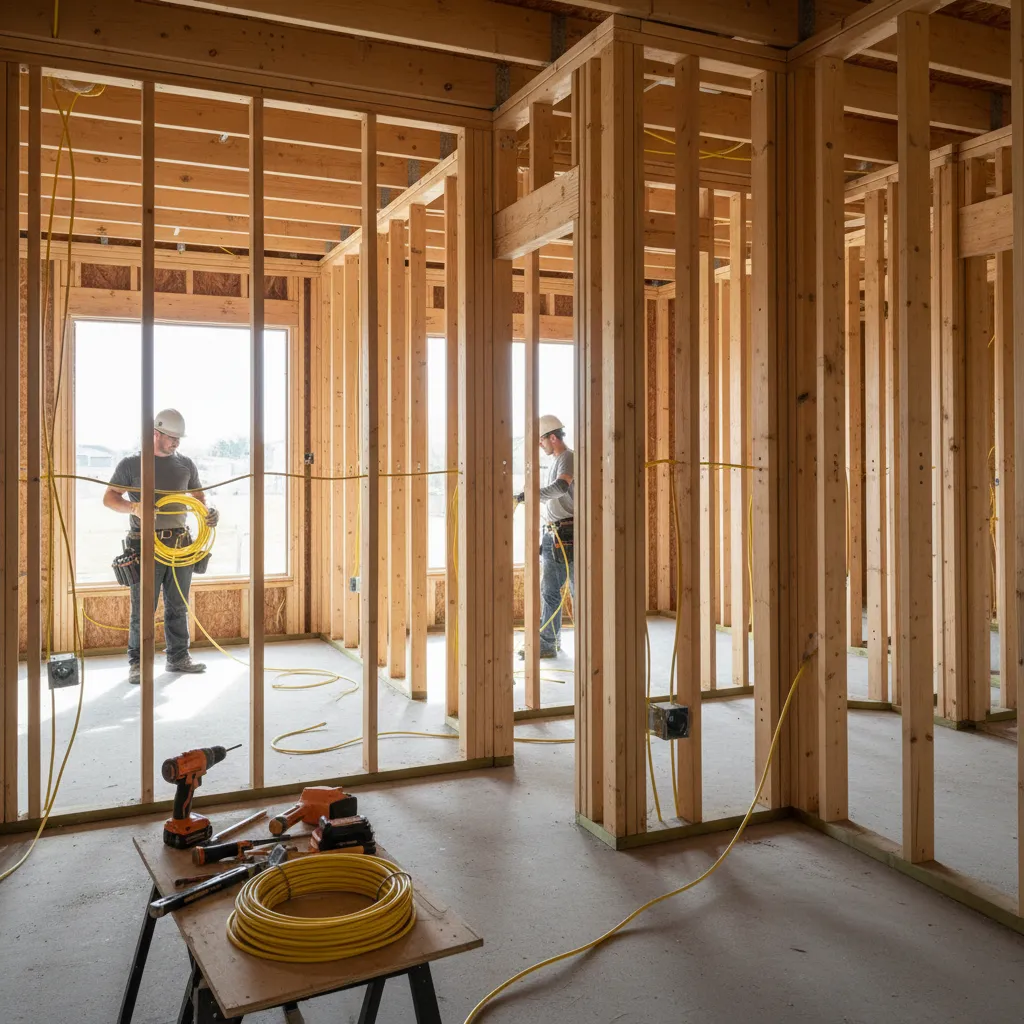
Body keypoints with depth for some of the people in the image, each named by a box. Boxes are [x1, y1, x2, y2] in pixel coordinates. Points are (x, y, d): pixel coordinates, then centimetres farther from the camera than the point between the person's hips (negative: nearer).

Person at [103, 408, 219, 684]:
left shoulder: (186, 464, 12)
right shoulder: (131, 464, 0)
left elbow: (198, 497, 19)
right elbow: (109, 498, -1)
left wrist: (209, 512, -4)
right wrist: (135, 508, -20)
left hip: (180, 544, 4)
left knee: (178, 607, 11)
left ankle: (178, 657, 22)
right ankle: (137, 663, 7)